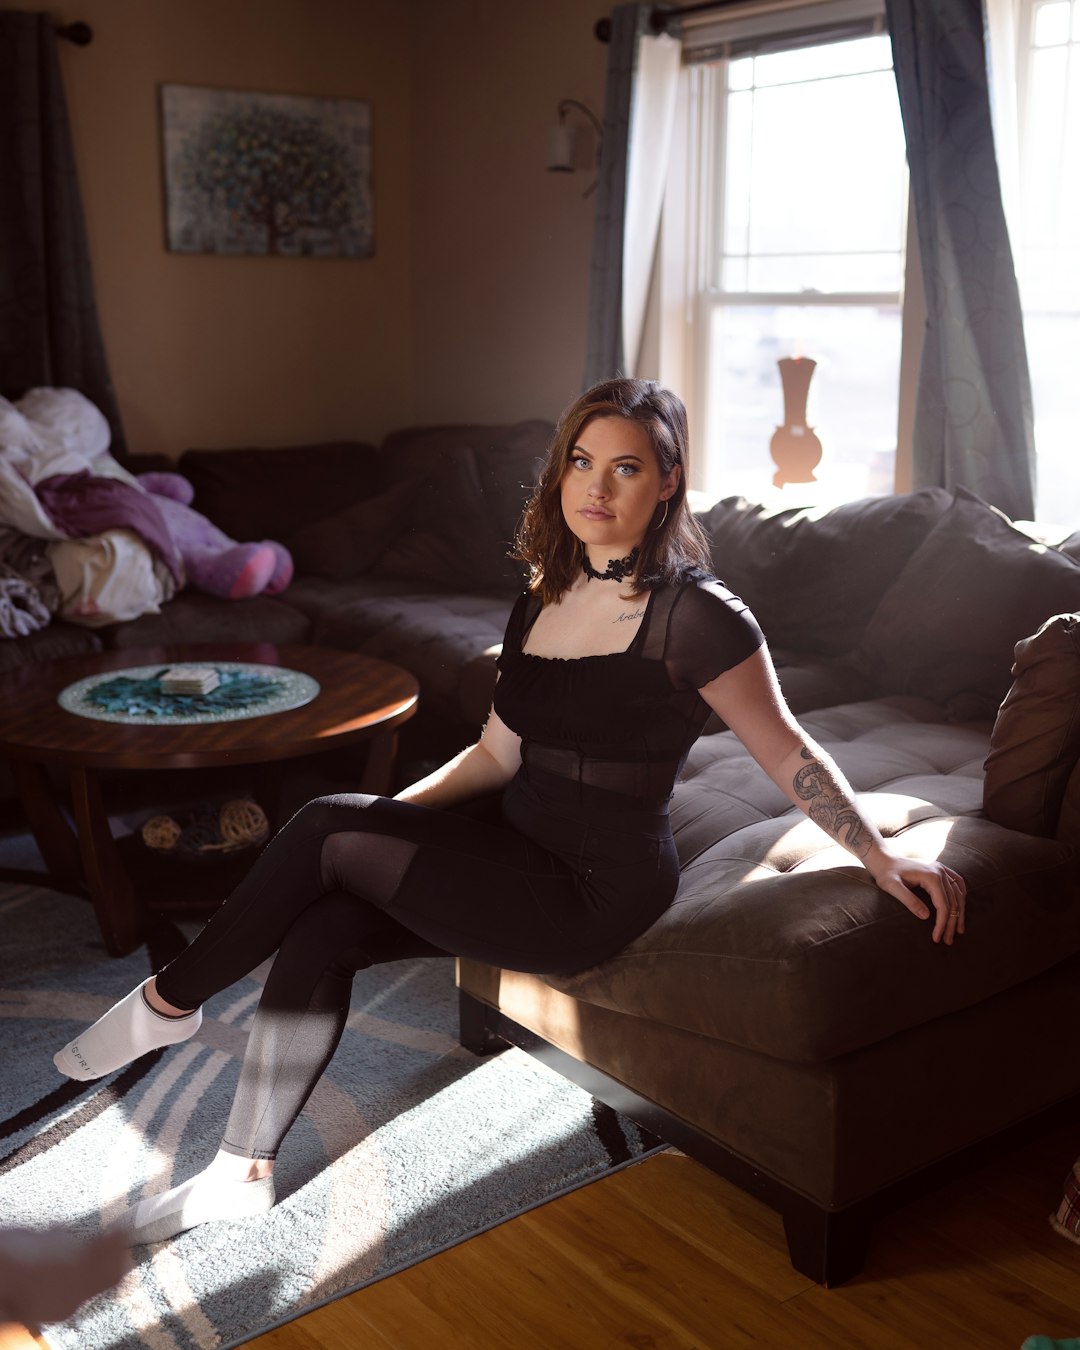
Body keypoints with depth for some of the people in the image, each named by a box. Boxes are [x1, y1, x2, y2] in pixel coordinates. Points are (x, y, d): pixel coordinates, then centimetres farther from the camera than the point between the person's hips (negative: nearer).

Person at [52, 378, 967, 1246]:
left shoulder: (694, 614, -15)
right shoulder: (544, 599, 9)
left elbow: (786, 751, -8)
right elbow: (498, 752, 13)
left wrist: (886, 860, -11)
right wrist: (391, 818, 4)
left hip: (595, 892, -7)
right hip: (523, 858, 7)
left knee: (328, 828, -15)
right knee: (316, 933, -12)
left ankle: (170, 1003, 6)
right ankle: (243, 1174, 3)